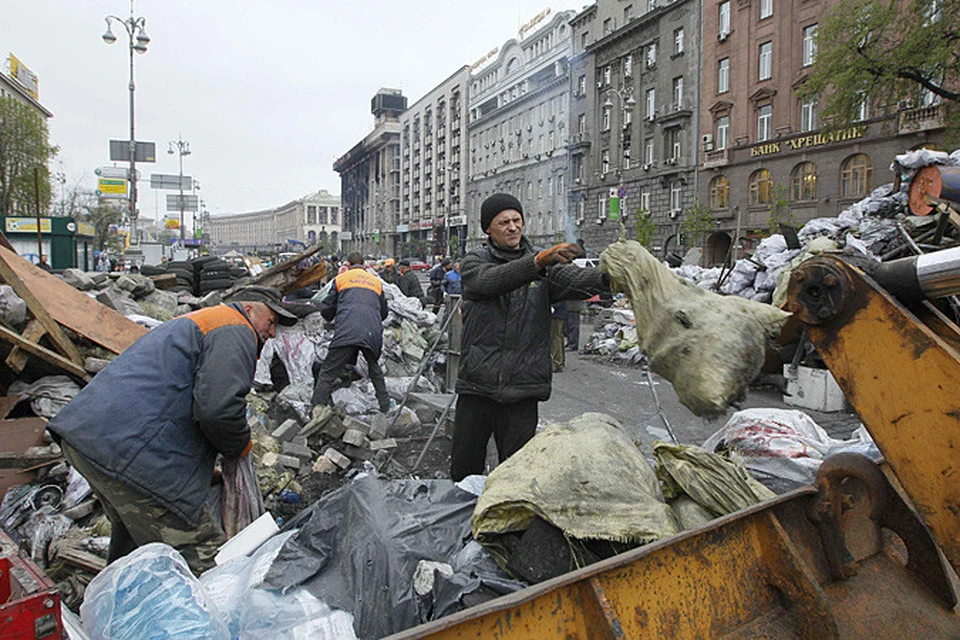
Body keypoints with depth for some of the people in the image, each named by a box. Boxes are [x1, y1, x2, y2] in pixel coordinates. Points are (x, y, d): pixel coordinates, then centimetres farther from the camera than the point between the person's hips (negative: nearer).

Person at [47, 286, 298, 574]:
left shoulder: (188, 323, 28)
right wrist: (240, 446, 1)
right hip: (129, 451, -11)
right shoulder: (235, 330, -5)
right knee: (202, 559, -7)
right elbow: (217, 407, -19)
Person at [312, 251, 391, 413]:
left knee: (327, 374, 0)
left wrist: (331, 319, 40)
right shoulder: (376, 281, 25)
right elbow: (383, 313, 32)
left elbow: (326, 310, 18)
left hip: (346, 333, -4)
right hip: (373, 333, 4)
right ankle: (386, 407, 28)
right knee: (375, 370, 26)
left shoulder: (340, 279, 17)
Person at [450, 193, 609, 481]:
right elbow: (491, 280, -19)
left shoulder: (544, 264, 8)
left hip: (522, 387, 1)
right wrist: (538, 262, -34)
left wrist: (607, 276, -34)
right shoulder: (475, 262, 4)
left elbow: (572, 279, -12)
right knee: (463, 471, 11)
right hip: (477, 385, 0)